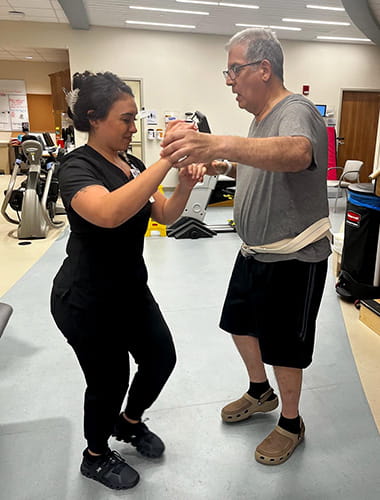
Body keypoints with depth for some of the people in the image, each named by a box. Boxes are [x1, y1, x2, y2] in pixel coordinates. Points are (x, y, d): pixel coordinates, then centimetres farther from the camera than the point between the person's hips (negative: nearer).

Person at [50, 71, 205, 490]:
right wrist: (167, 159, -39)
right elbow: (109, 212, -41)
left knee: (161, 358, 14)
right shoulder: (78, 167, -18)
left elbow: (165, 215, 6)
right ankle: (96, 456, 39)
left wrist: (184, 184, -12)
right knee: (110, 380, 7)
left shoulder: (131, 164, 7)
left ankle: (129, 423, 44)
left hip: (131, 289, 8)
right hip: (87, 301, -8)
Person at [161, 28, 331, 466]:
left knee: (283, 346, 6)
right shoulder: (260, 117, 10)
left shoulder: (296, 111, -20)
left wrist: (218, 144, -58)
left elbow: (296, 153, -44)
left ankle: (291, 424, 33)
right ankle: (260, 393, 46)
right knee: (241, 324, 20)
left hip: (294, 258, -9)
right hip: (254, 251, 9)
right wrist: (227, 167, 1)